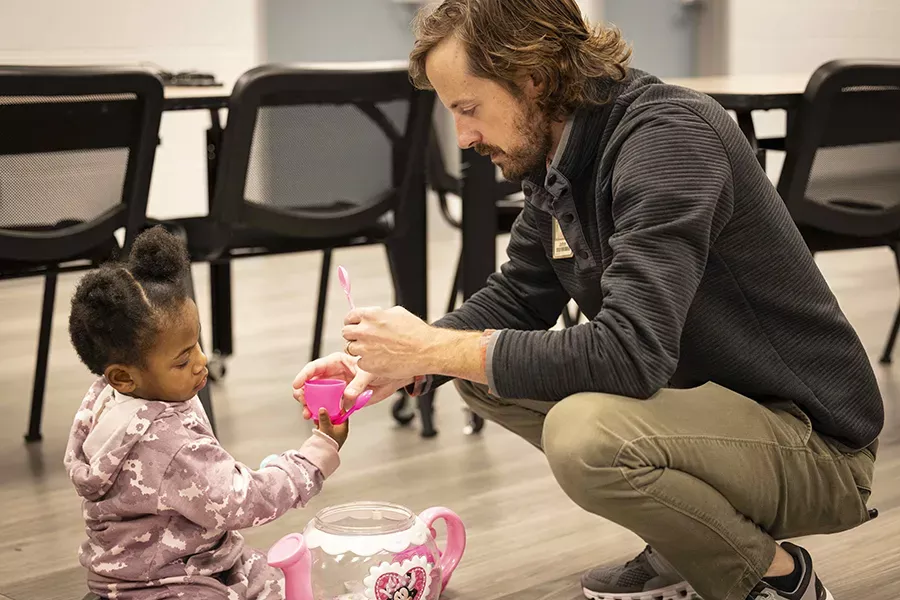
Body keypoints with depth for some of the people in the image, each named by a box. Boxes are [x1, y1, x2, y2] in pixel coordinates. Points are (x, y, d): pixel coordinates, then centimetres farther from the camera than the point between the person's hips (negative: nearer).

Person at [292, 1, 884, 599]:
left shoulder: (670, 139, -26)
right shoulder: (555, 152, 2)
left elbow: (629, 355, -35)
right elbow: (518, 296, 14)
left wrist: (434, 348, -26)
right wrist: (402, 363, -4)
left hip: (815, 439, -9)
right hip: (695, 394, 9)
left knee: (585, 433, -34)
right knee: (479, 373, 7)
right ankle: (687, 545, 13)